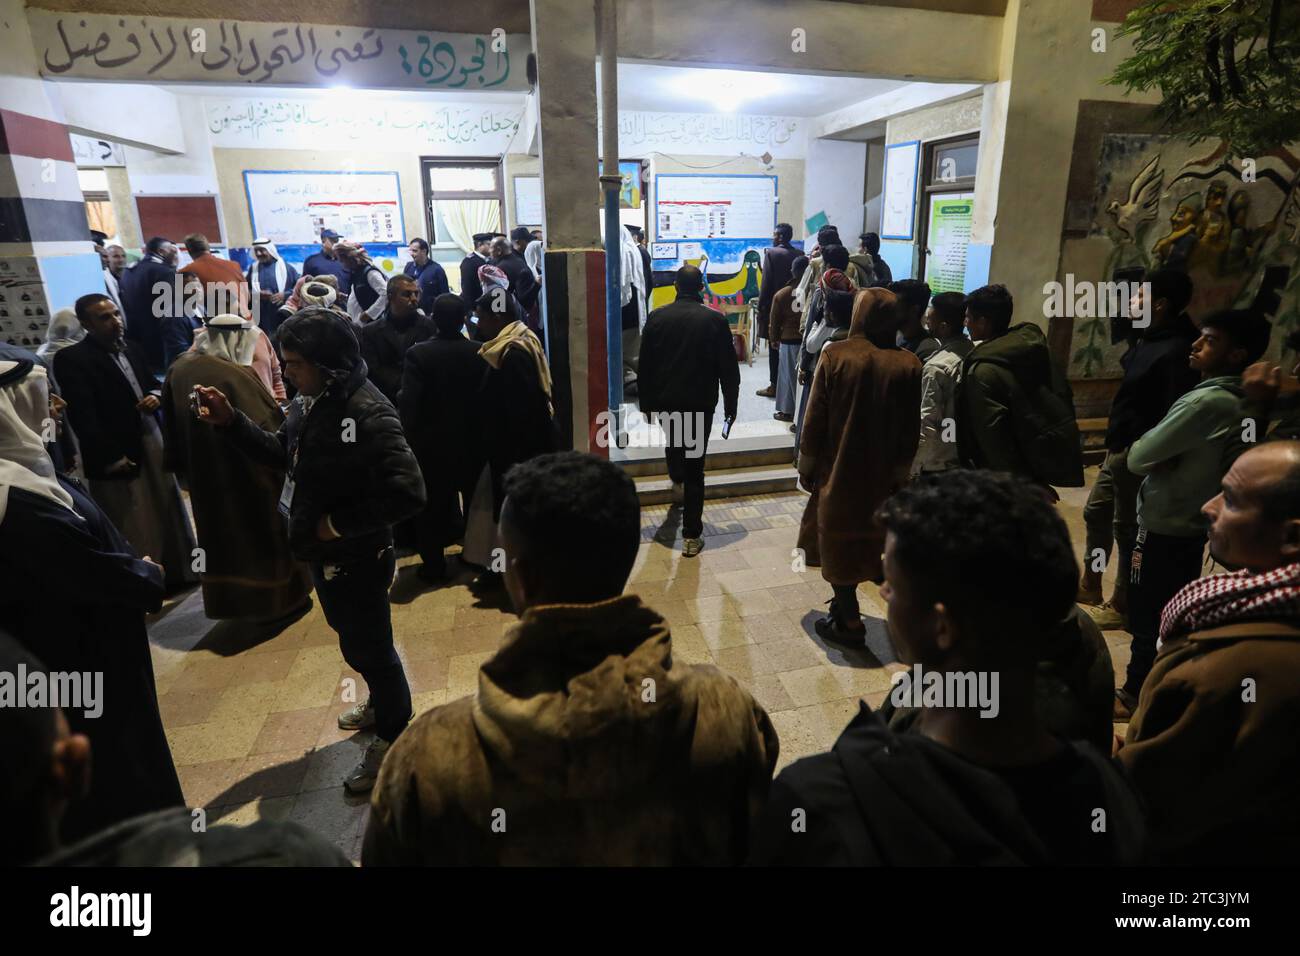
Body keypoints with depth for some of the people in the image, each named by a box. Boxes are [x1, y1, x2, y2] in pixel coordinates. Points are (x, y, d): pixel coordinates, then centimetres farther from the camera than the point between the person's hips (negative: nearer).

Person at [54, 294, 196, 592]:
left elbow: (151, 384, 24)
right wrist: (110, 457, -19)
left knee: (168, 512, 15)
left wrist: (155, 395, -1)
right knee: (133, 526, 0)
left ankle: (178, 571, 29)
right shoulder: (71, 358, -10)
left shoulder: (132, 349, 11)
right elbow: (82, 415, -16)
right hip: (116, 455, -7)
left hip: (152, 441, 7)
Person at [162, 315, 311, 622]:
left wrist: (185, 465, 19)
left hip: (204, 474, 7)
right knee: (262, 531, 8)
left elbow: (172, 428, 10)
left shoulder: (179, 370, 1)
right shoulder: (236, 375, -23)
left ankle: (229, 599, 33)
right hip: (248, 476, -7)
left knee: (222, 529, 20)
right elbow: (267, 426, -20)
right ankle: (277, 599, 19)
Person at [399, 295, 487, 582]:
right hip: (471, 441, 3)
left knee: (432, 505, 9)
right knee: (473, 500, 18)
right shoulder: (480, 352, -7)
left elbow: (408, 402, -19)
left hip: (431, 443, -2)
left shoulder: (417, 353, -14)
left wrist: (409, 437, -10)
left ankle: (433, 564, 14)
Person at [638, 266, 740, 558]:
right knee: (695, 468, 3)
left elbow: (645, 366, 1)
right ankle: (691, 536, 6)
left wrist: (646, 402, 11)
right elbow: (729, 369, -5)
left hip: (665, 400, 2)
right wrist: (730, 405, 5)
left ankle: (677, 483, 47)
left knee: (672, 442, 34)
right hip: (701, 403, -1)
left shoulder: (657, 317, -4)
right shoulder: (715, 320, -7)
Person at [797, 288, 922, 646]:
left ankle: (849, 623, 17)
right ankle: (846, 605, 35)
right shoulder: (908, 365, -7)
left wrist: (807, 468, 1)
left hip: (838, 470, -3)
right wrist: (899, 476, 11)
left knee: (838, 544, 10)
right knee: (866, 541, 21)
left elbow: (814, 418, -10)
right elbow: (910, 432, 0)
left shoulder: (835, 355, -14)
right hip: (881, 475, 3)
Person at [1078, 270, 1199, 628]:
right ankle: (1089, 585, 36)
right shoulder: (1147, 339, 7)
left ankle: (1120, 606, 18)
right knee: (1097, 512, 19)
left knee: (1127, 528, 2)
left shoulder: (1176, 351, -22)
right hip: (1118, 448, 10)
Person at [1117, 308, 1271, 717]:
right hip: (1190, 524, 9)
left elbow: (1140, 458, -21)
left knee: (1146, 617, 5)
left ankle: (1135, 694, 19)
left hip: (1164, 527, -9)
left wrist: (1135, 447, -1)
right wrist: (1151, 449, -5)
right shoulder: (1233, 401, 7)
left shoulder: (1207, 402, -23)